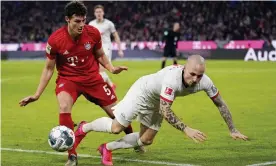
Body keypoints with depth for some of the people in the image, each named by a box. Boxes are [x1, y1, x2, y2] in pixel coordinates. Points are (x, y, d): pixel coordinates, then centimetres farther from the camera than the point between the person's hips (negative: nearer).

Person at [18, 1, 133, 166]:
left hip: (93, 77, 2)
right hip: (68, 78, -2)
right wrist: (37, 95, -8)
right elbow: (48, 69, -5)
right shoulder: (55, 40, -19)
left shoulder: (93, 33, -14)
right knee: (64, 109, -31)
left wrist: (111, 68, -12)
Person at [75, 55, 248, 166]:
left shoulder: (204, 82, -28)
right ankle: (85, 128, 28)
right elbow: (165, 112, -42)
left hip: (158, 101, 6)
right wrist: (187, 130, -46)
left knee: (146, 140, 11)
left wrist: (233, 130, -12)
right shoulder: (172, 78, -45)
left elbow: (220, 104, -13)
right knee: (116, 128, -2)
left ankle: (107, 148, 30)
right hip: (143, 91, -6)